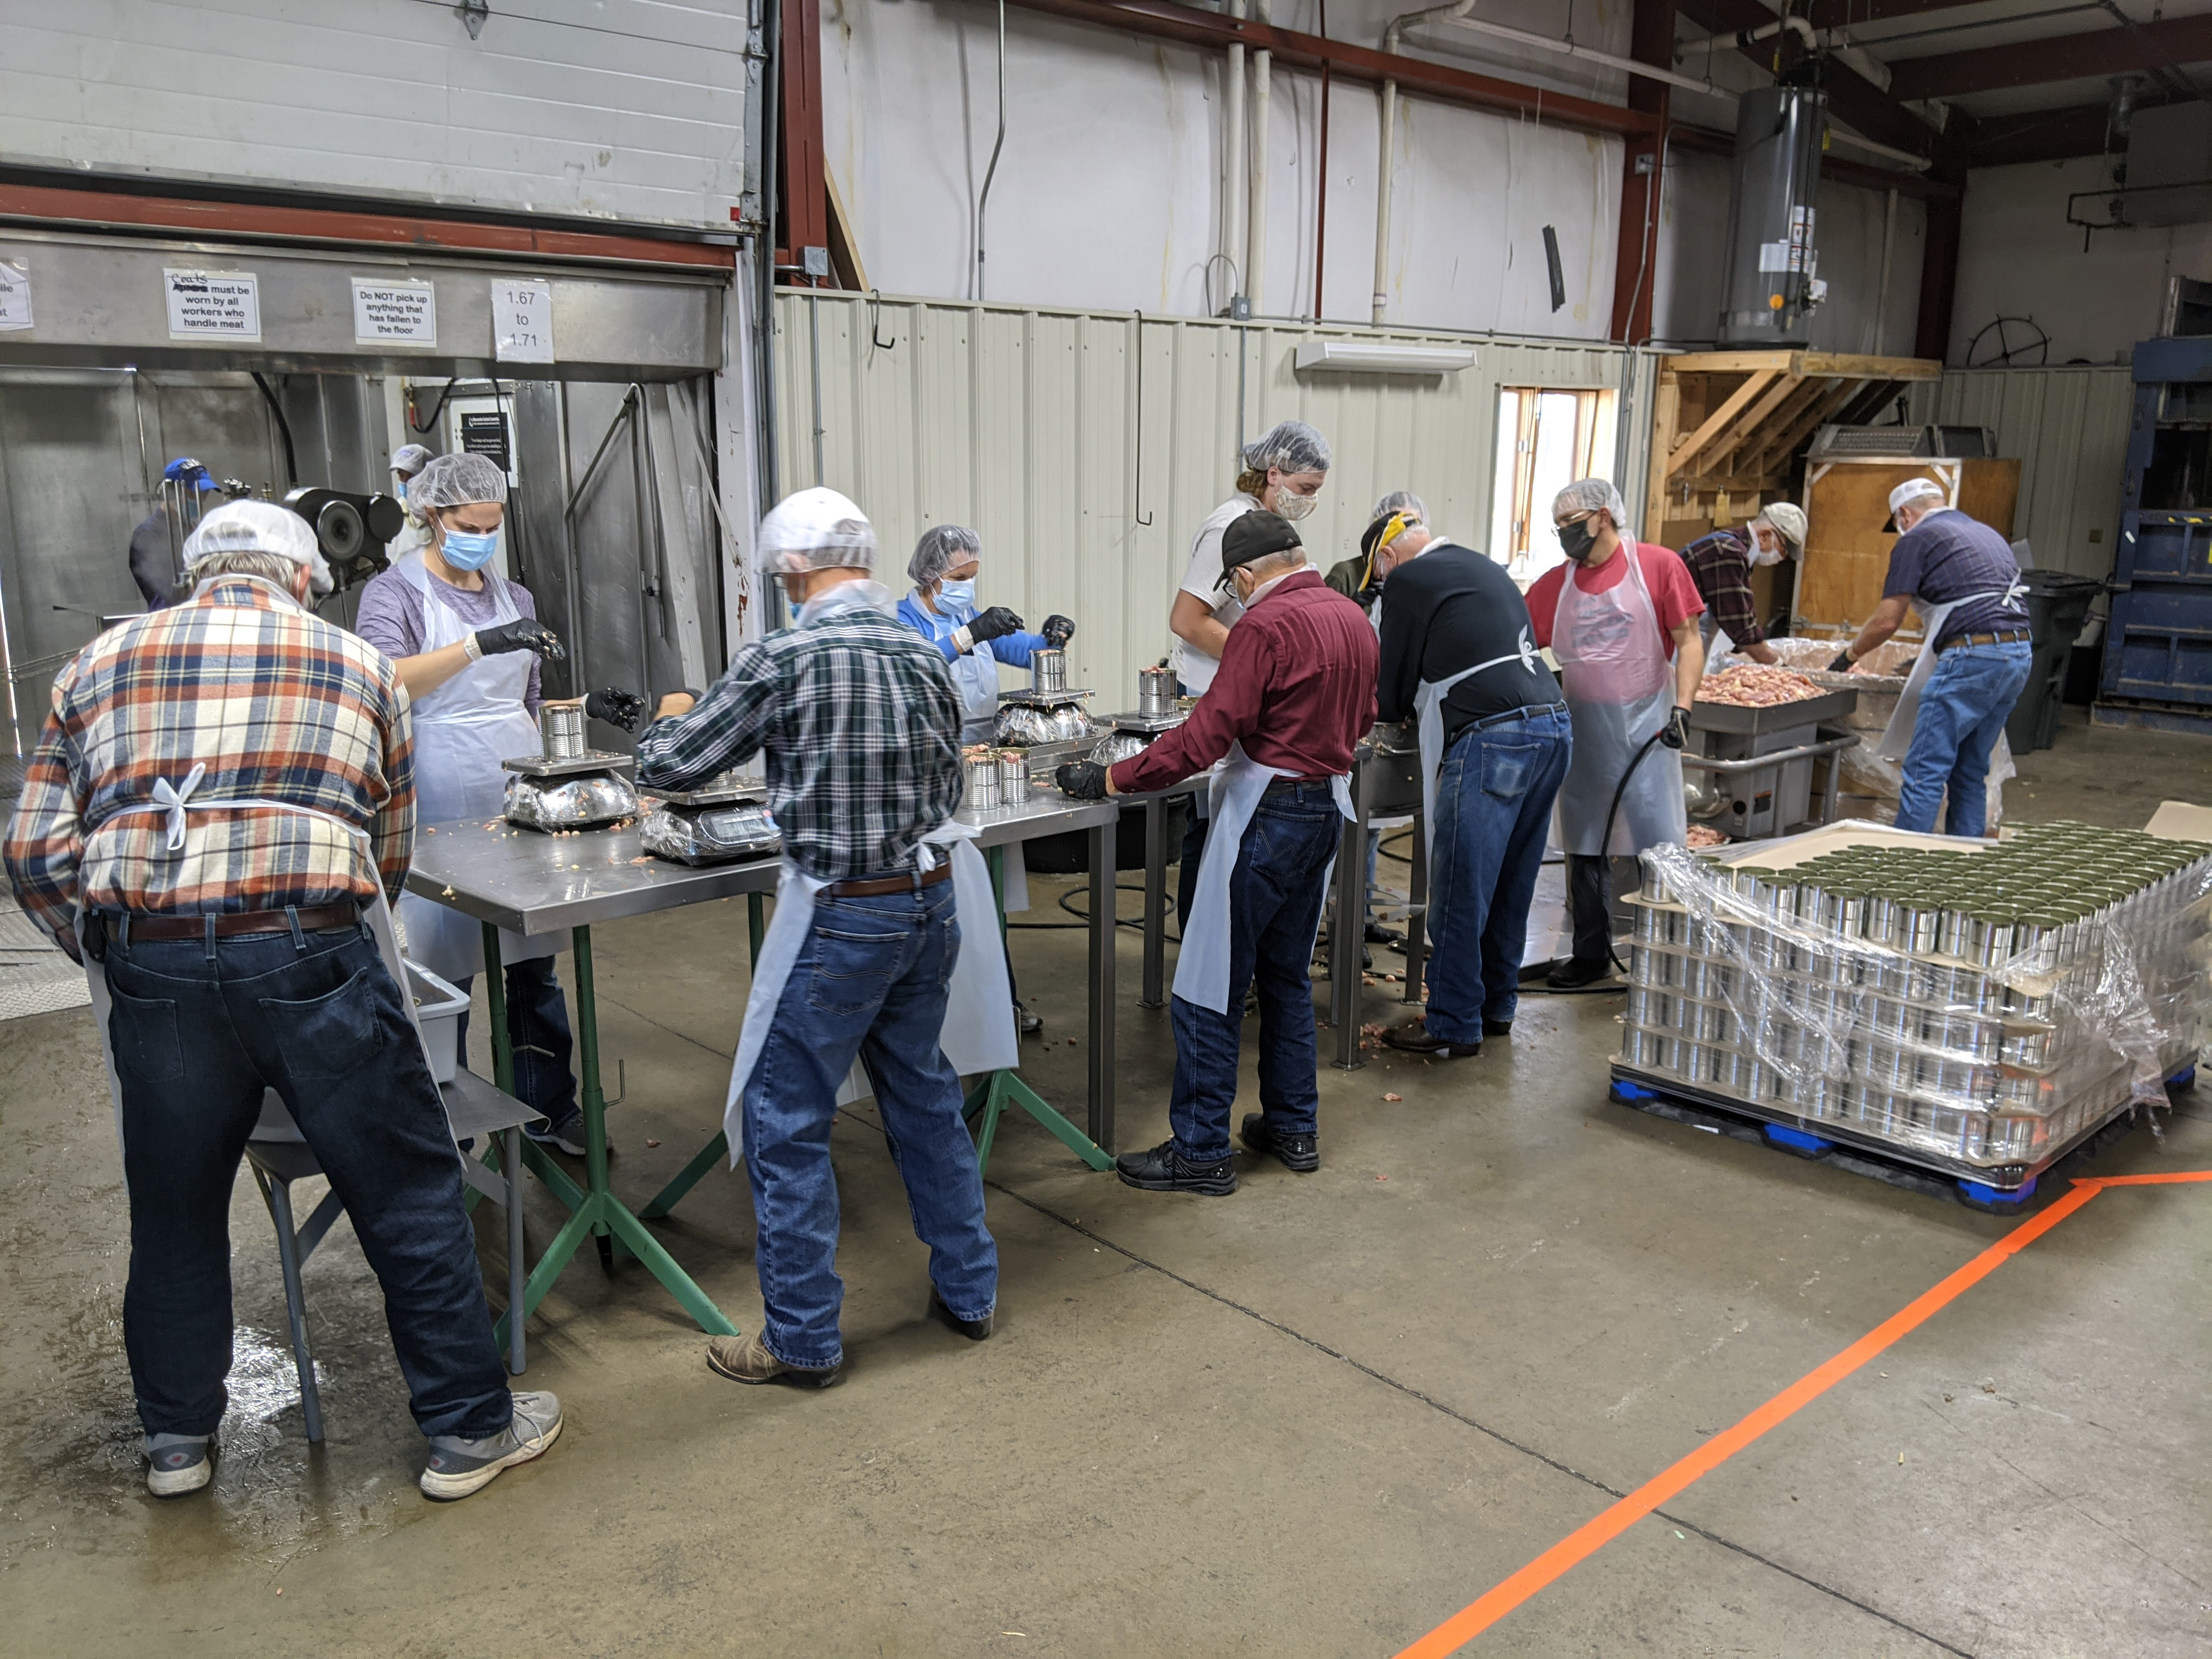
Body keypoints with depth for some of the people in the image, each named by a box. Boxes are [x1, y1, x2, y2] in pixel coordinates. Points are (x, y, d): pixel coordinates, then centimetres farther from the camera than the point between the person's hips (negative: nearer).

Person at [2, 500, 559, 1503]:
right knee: (407, 1195, 10)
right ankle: (468, 1429, 20)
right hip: (312, 953, -3)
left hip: (153, 965, 3)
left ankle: (176, 1440, 38)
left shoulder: (99, 664, 17)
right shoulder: (359, 665, 13)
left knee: (173, 1209, 21)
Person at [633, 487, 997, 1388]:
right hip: (928, 904, 7)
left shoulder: (782, 659, -14)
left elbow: (669, 764, -5)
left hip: (838, 916, -6)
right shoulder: (925, 656, 4)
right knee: (925, 1096, 21)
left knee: (785, 1121, 7)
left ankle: (802, 1339, 17)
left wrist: (671, 716, 16)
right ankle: (968, 1289, 33)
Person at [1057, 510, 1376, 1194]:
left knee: (1210, 986, -1)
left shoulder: (1266, 625, -16)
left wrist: (1110, 778, -15)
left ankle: (1200, 1152, 6)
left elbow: (1204, 737, -21)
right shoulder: (1354, 618, 9)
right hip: (1328, 804, 9)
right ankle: (1293, 1127, 28)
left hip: (1268, 812, -9)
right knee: (1287, 973, 20)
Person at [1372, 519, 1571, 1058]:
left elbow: (1397, 684, 5)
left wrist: (1384, 706, 27)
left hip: (1492, 739, -9)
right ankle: (1496, 1006, 29)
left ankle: (1454, 1026, 6)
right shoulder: (1488, 568, 25)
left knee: (1460, 892, -1)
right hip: (1554, 726, 9)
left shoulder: (1409, 579, 0)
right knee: (1511, 884, 17)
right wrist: (1400, 704, 35)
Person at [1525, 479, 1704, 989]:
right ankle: (1591, 954, 23)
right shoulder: (1554, 584, 6)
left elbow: (1688, 641, -4)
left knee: (1657, 844, -5)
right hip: (1582, 726, 4)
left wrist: (1682, 707, -14)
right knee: (1585, 848, 10)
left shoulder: (1658, 565, -3)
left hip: (1644, 722, -4)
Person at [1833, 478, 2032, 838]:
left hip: (1972, 657, -8)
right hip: (2020, 654, 8)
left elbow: (1887, 621, -3)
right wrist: (1925, 658, 35)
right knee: (1971, 771, 15)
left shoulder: (1917, 539, 1)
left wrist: (1848, 656, 14)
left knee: (1925, 771, -5)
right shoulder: (1988, 534, 25)